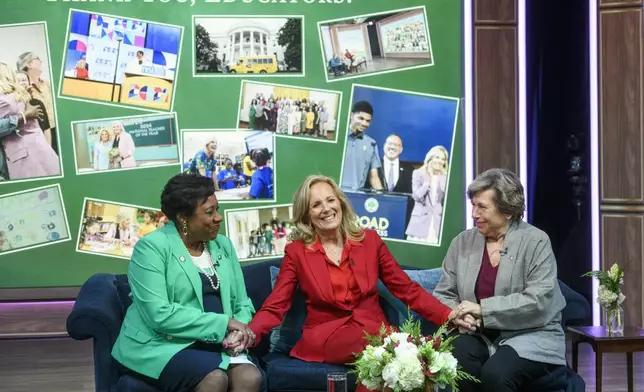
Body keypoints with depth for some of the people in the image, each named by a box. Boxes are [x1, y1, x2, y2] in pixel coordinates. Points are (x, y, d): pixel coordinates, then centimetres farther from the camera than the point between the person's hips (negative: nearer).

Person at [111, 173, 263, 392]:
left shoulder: (223, 246, 11)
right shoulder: (151, 248, -9)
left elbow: (242, 304, 13)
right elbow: (159, 314, -20)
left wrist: (239, 331, -11)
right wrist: (223, 323, -17)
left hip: (212, 343, 5)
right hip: (159, 345, -5)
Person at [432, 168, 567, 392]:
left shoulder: (536, 242, -5)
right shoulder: (462, 242, 9)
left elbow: (539, 301, -15)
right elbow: (443, 294, 11)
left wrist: (483, 309, -18)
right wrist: (457, 315, -12)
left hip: (530, 337, -3)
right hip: (480, 335, 3)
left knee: (495, 373, -32)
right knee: (458, 360, -30)